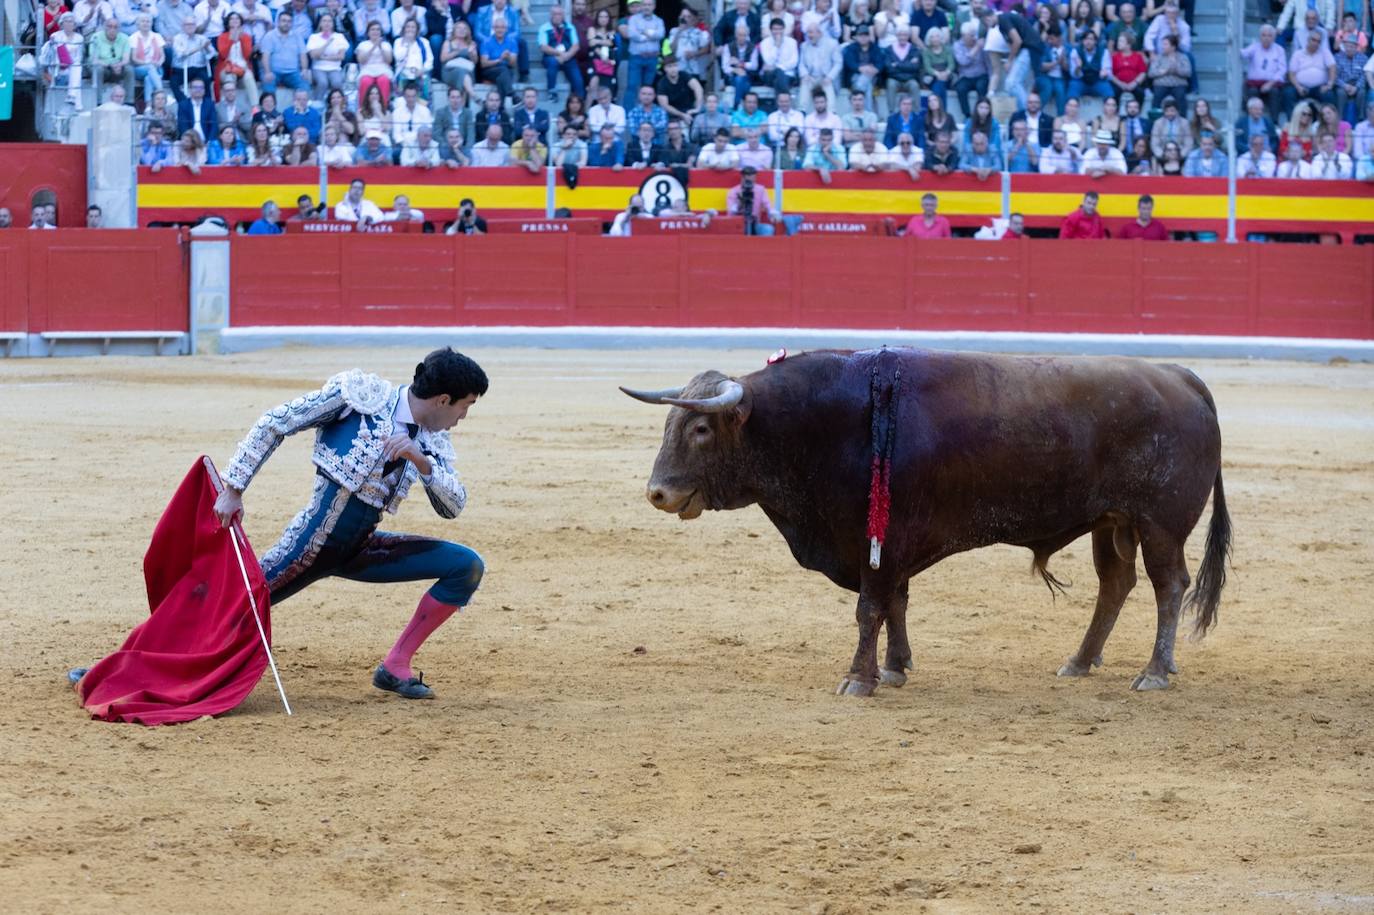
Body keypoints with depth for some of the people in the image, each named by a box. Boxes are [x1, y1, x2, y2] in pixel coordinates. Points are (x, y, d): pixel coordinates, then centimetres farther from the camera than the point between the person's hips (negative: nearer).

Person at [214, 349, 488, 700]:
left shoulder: (432, 442, 7)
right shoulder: (359, 394, -10)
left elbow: (452, 507, 0)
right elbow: (275, 423, -8)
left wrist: (421, 461, -17)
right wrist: (233, 490, -12)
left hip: (362, 549, 6)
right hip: (314, 541, -6)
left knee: (467, 566, -4)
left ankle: (396, 666, -1)